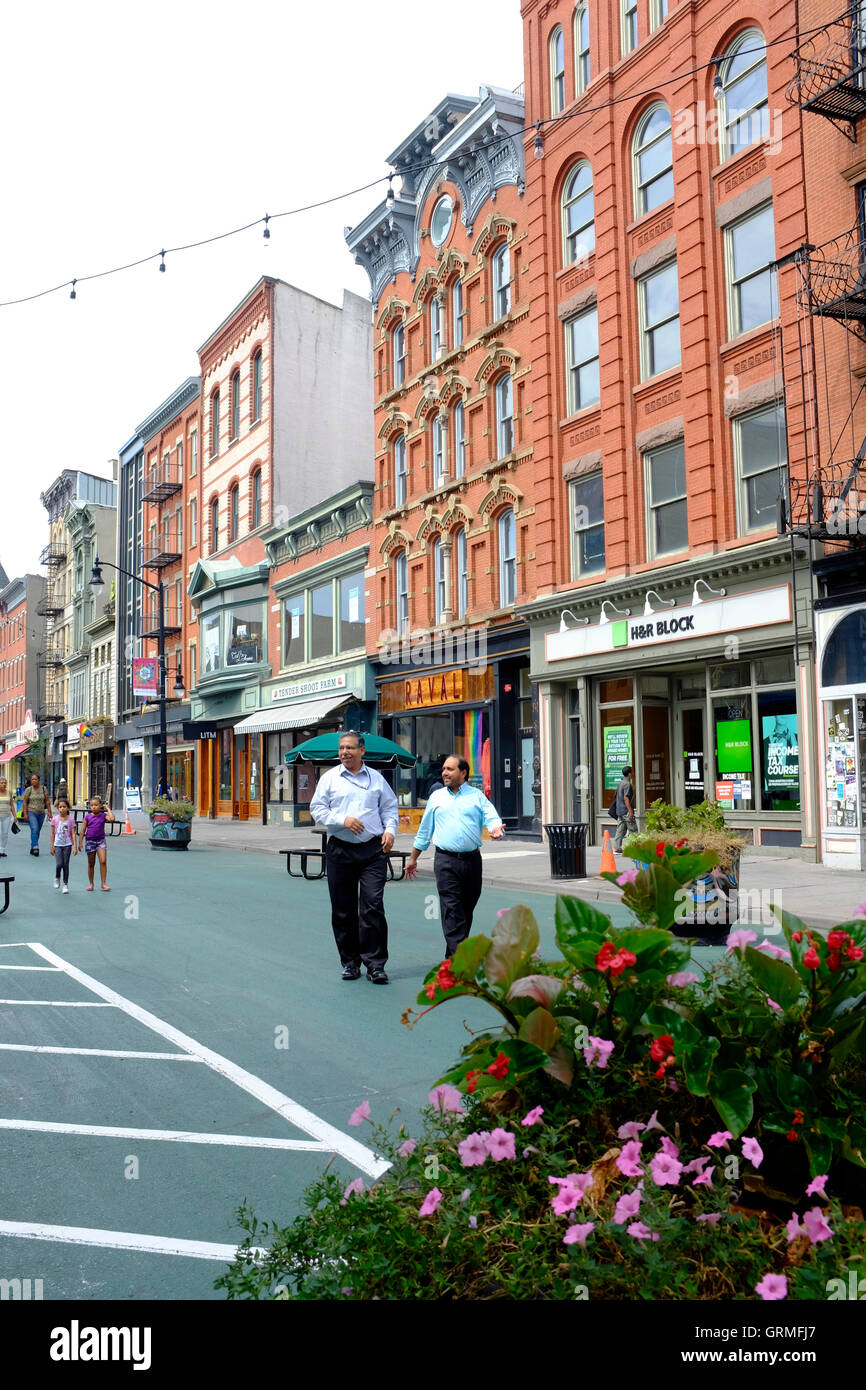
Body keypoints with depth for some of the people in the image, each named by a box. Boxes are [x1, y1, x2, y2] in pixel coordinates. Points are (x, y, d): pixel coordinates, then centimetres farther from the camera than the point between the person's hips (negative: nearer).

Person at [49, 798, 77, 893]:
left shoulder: (70, 820, -3)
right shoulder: (55, 819, -1)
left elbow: (73, 834, -3)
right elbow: (52, 833, 4)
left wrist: (75, 846, -9)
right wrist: (51, 846, 2)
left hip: (67, 845, 0)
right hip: (58, 845, 0)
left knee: (66, 864, 3)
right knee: (59, 864, -9)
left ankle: (65, 884, 13)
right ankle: (57, 878, 21)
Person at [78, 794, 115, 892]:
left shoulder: (103, 815, -1)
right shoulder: (88, 816, 0)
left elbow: (112, 818, -22)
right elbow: (82, 830, 2)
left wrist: (108, 808, -10)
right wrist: (80, 842, -3)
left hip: (101, 840, -1)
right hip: (90, 841, 1)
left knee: (103, 861, -12)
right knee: (91, 864, 9)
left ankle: (103, 884, -7)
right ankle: (91, 884, 22)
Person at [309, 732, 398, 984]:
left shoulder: (376, 778, 10)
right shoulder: (329, 778, 6)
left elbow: (390, 807, 17)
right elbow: (317, 809, 2)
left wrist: (390, 830, 0)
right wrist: (343, 820, -12)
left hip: (372, 850, 0)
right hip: (340, 850, 1)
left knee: (373, 906, -8)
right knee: (343, 909, 6)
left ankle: (375, 964, -2)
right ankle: (350, 962, 19)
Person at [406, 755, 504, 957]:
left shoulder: (477, 796, 9)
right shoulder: (437, 797, 13)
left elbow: (492, 817, -4)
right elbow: (424, 830, 18)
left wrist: (496, 829, -28)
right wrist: (413, 859, 19)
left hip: (472, 859, 1)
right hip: (446, 861, -1)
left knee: (467, 909, 8)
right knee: (451, 910, -10)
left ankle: (452, 954, 21)